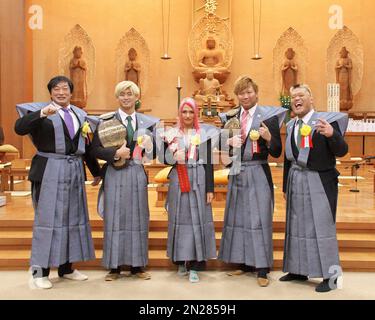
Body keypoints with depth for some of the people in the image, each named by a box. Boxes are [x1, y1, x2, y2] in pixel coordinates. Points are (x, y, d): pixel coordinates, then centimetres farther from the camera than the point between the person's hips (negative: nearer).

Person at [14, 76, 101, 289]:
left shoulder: (80, 114, 13)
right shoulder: (40, 111, -1)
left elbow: (86, 145, 20)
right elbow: (19, 128, -18)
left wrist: (96, 171, 24)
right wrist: (42, 113, -32)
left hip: (74, 172, 5)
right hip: (49, 171, -5)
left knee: (73, 217, 9)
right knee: (47, 218, -2)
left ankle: (67, 268, 22)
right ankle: (40, 271, 9)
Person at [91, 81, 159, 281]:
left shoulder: (146, 122, 8)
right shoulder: (107, 121, 0)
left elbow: (153, 154, 9)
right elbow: (95, 149, -5)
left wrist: (148, 145, -12)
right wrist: (116, 153, -18)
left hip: (137, 174, 3)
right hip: (115, 175, -2)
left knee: (137, 218, 7)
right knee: (114, 218, 2)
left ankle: (137, 265, 18)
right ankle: (114, 266, 13)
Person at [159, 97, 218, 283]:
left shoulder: (204, 133, 4)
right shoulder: (171, 133, 9)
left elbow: (208, 162, 1)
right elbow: (164, 158, 8)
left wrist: (210, 189, -4)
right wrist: (174, 157, -15)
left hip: (198, 180, -1)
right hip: (178, 181, 2)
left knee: (197, 218, -3)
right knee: (180, 218, 4)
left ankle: (194, 265, 2)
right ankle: (181, 260, 17)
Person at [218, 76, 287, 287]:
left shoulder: (268, 116, -3)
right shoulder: (230, 117, 8)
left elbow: (277, 152, -5)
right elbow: (222, 145, 9)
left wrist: (268, 138, -23)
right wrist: (229, 141, -11)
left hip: (258, 174, -4)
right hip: (237, 173, 4)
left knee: (259, 219, -1)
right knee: (238, 218, 9)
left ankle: (262, 269, 7)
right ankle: (244, 263, 23)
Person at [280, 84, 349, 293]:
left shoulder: (327, 120, -8)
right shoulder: (291, 126, 9)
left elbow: (341, 151, -15)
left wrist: (332, 134, -35)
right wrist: (286, 186, 16)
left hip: (319, 183, -6)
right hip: (296, 181, 6)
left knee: (322, 226, -3)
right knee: (297, 226, 12)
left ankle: (330, 275, 8)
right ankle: (299, 270, 24)